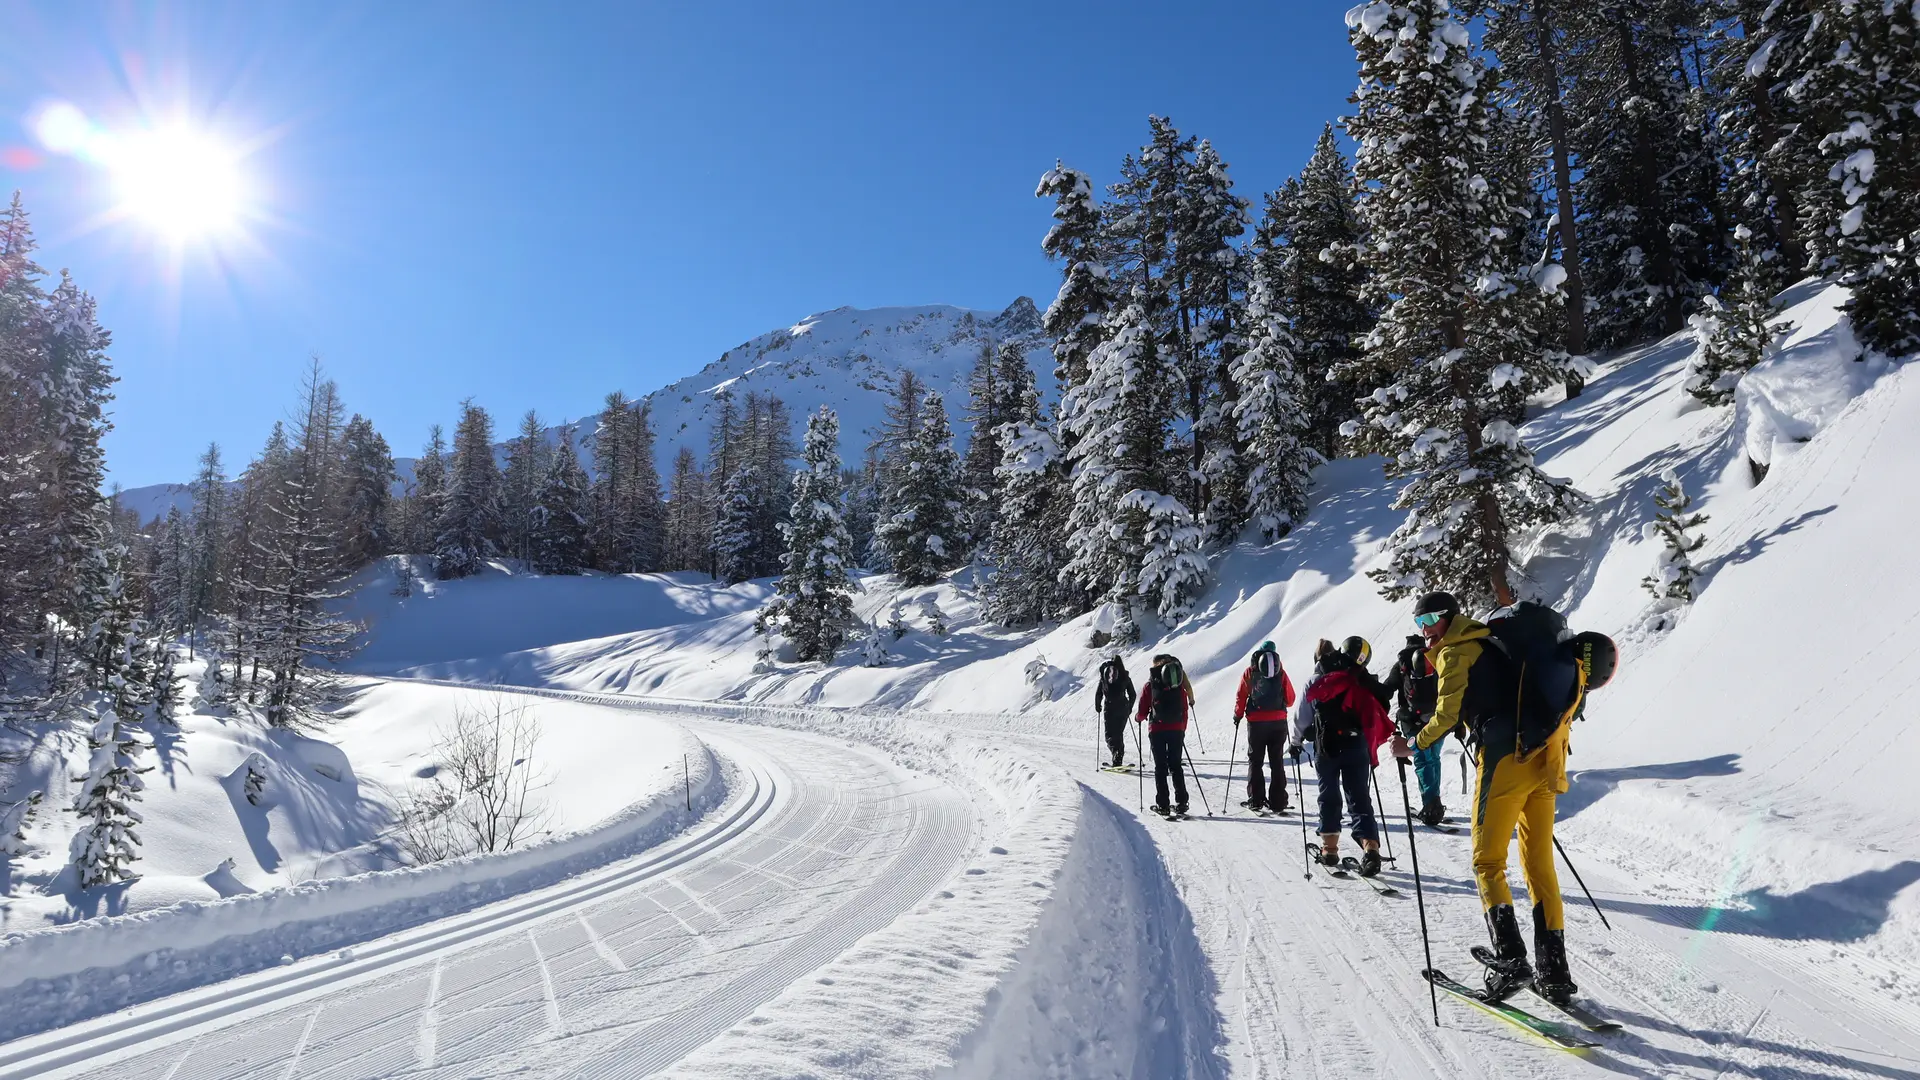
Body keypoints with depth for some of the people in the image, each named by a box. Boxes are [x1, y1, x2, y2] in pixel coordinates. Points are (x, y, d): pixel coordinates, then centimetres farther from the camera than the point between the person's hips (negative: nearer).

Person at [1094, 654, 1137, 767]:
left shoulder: (1104, 677, -2)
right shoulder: (1125, 678, 3)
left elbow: (1098, 693, -3)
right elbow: (1132, 694, 7)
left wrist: (1097, 706, 11)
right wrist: (1129, 707, 20)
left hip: (1109, 708, -2)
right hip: (1123, 708, 3)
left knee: (1110, 734, 3)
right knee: (1119, 733, 15)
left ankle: (1116, 752, -24)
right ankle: (1118, 760, 13)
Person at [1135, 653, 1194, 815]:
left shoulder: (1149, 686, -1)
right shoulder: (1179, 685, 8)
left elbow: (1143, 711, 0)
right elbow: (1185, 709, 9)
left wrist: (1138, 719, 21)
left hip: (1157, 729, -2)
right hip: (1177, 729, 2)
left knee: (1160, 767, 3)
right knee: (1176, 765, 10)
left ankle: (1162, 804, 1)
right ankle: (1181, 802, 5)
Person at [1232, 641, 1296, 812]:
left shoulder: (1249, 672, -2)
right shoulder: (1280, 672, 0)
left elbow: (1241, 697, -4)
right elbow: (1290, 699, 2)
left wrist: (1237, 715, 12)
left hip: (1256, 722, -1)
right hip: (1279, 722, 1)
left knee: (1255, 761, 9)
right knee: (1276, 762, 10)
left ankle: (1255, 800, 6)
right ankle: (1277, 802, 8)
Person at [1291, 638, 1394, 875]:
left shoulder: (1313, 684, 3)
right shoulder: (1358, 681, 8)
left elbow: (1301, 719, 6)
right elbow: (1371, 714, 8)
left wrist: (1295, 744, 21)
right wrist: (1369, 748, 16)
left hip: (1327, 748, -1)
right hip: (1357, 746, 1)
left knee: (1329, 796, 11)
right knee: (1359, 797, 0)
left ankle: (1329, 848, 15)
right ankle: (1370, 846, -16)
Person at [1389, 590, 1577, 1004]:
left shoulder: (1455, 651, -2)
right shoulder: (1491, 641, 23)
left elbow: (1448, 714, -8)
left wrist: (1413, 745, 4)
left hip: (1506, 756, -8)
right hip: (1544, 757, 8)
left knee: (1487, 862, 0)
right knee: (1540, 865, 11)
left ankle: (1510, 960, -11)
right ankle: (1554, 972, 12)